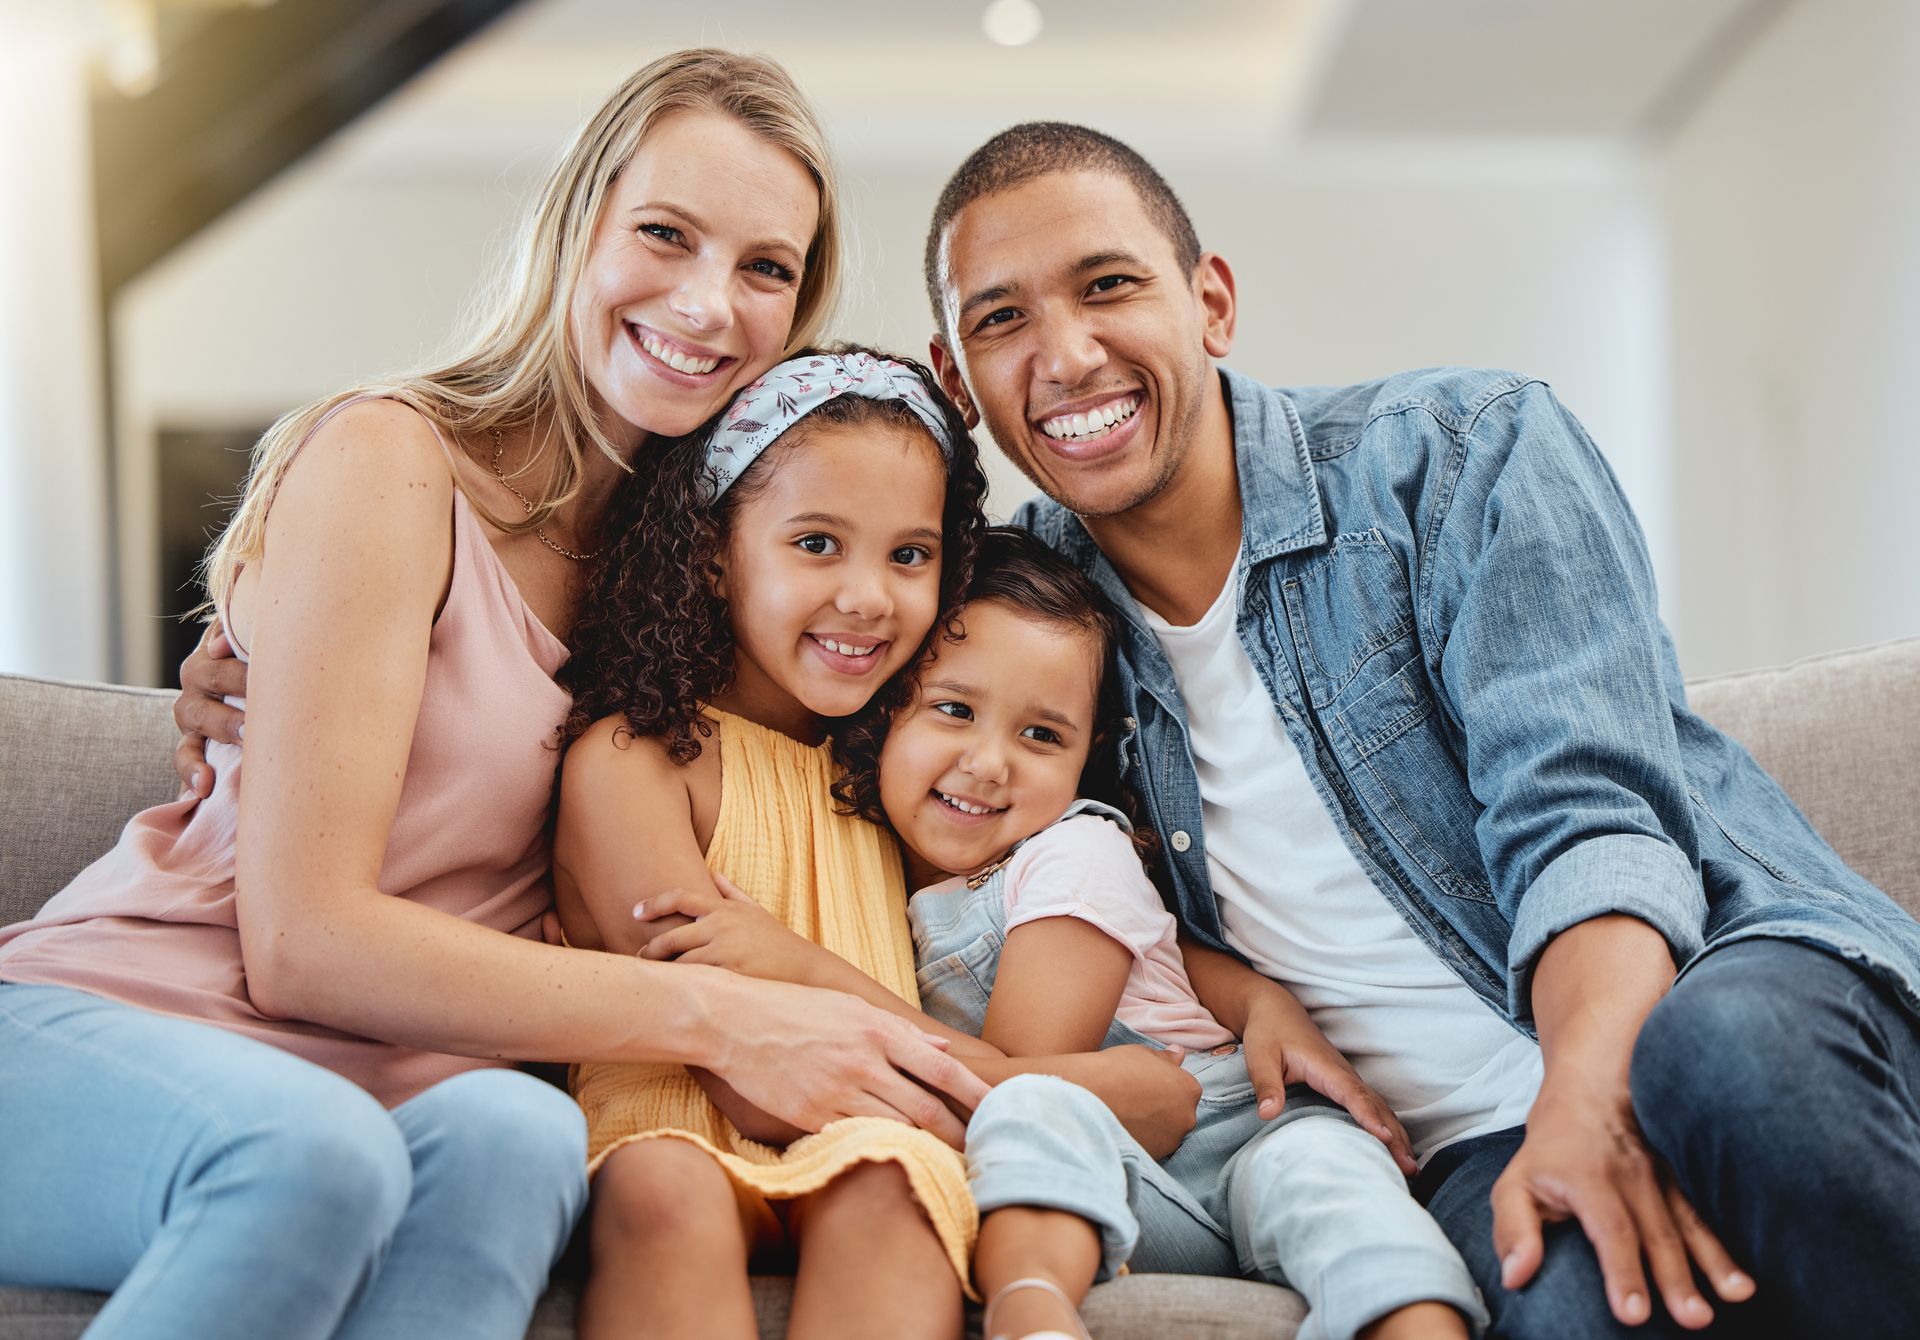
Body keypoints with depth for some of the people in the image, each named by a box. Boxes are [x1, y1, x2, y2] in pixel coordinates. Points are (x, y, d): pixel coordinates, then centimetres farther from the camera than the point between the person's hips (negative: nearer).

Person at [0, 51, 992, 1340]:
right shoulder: (387, 458, -8)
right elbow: (300, 940, -15)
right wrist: (717, 1018, -18)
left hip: (391, 1089, 4)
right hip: (104, 1027, -4)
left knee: (514, 1133, -31)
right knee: (316, 1149, -38)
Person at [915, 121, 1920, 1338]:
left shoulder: (1461, 453, -2)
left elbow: (1584, 815, -13)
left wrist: (1594, 1097, -31)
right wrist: (1247, 999, -6)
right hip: (1483, 1140, 0)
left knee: (1722, 1054, -39)